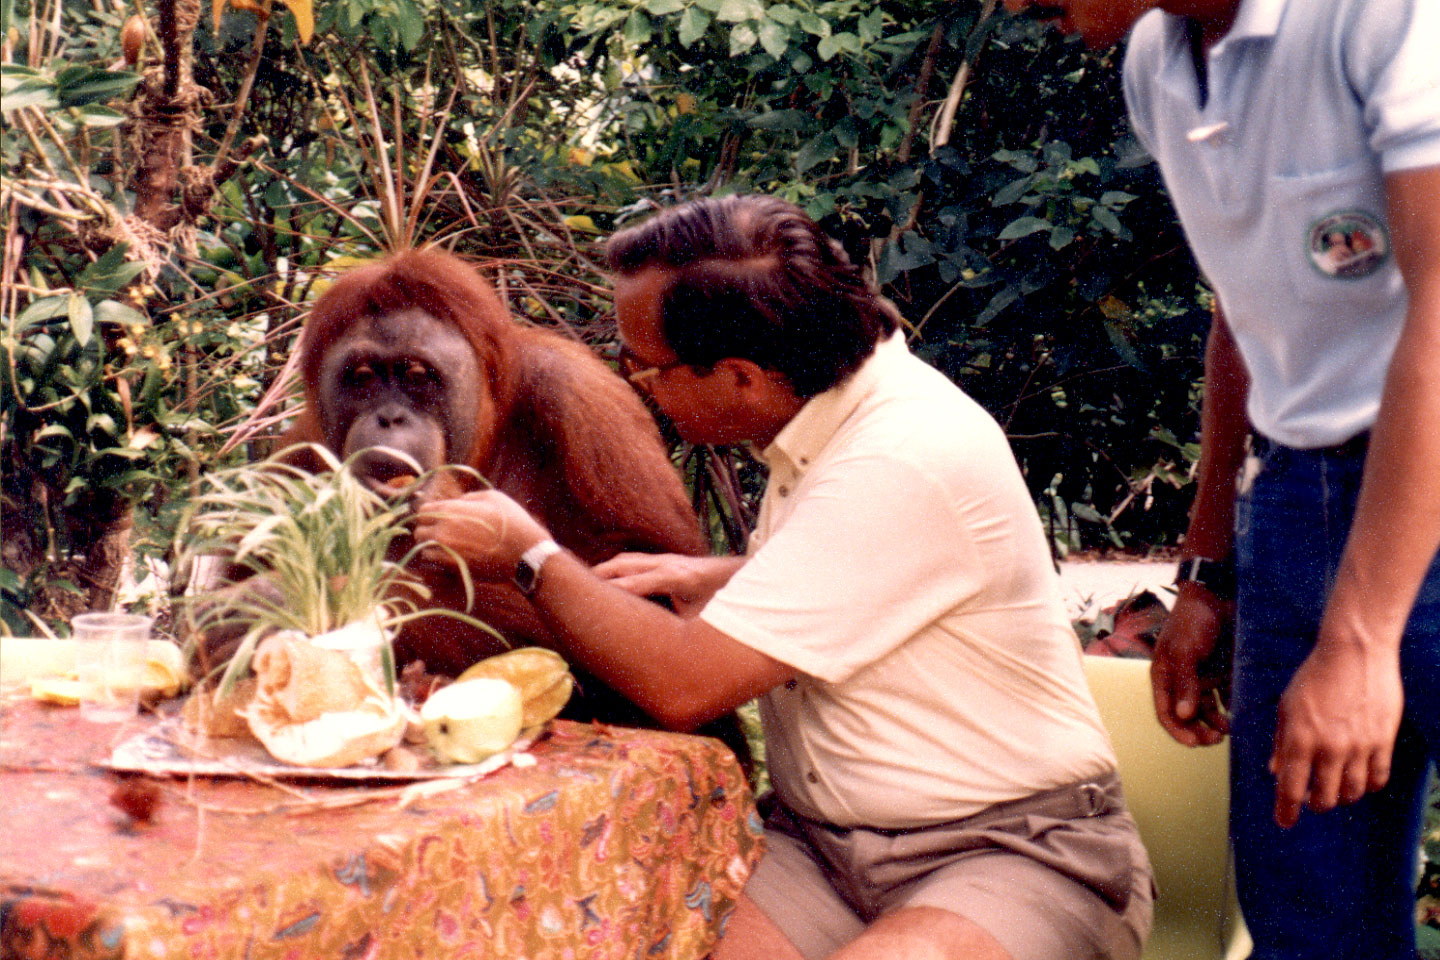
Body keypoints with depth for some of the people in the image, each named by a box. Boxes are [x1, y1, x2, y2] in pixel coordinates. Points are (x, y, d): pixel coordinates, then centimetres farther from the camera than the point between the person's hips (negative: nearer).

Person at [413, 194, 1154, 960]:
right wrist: (709, 582, 9)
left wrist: (530, 555, -7)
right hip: (823, 840, 7)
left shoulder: (908, 464, -23)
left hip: (1010, 848, -7)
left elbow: (684, 686, -22)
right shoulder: (831, 412, 5)